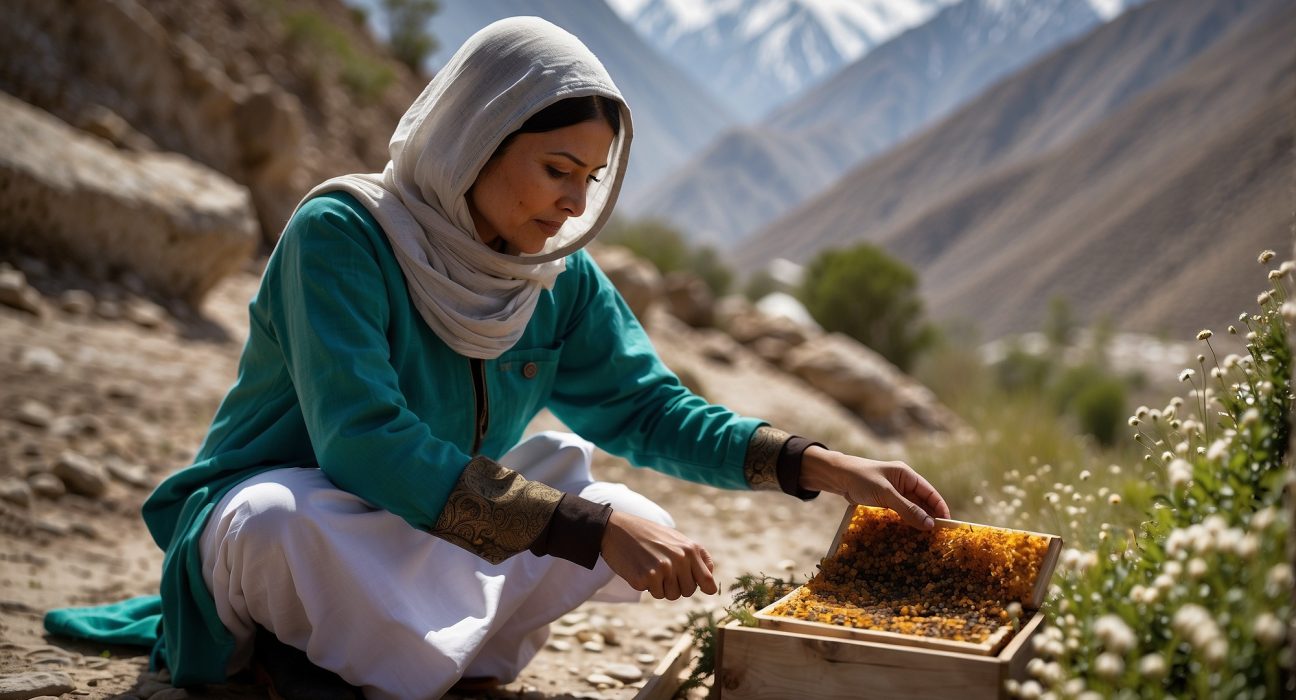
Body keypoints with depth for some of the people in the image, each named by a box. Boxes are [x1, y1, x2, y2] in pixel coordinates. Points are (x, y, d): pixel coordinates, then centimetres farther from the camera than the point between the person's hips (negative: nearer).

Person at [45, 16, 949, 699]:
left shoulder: (561, 278, -3)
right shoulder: (341, 233, -22)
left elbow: (647, 406, 3)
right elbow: (364, 442, -32)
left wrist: (822, 467, -11)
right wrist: (591, 525, -38)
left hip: (418, 534, 7)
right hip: (264, 516, -6)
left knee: (641, 528, -9)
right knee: (299, 523, -40)